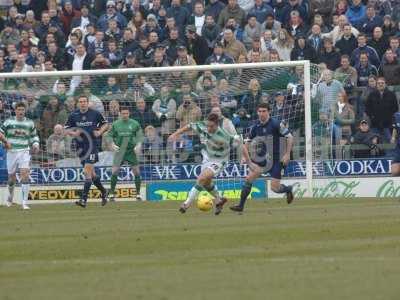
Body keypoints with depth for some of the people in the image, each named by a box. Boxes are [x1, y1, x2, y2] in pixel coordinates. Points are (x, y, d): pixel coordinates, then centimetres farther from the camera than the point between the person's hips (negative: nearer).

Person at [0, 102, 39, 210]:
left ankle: (24, 202, -17)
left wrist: (35, 145, 0)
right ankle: (10, 195, 40)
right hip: (11, 152, 0)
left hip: (24, 152, 0)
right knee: (12, 176, 8)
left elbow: (34, 136, 18)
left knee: (25, 174, -17)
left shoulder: (30, 123, 7)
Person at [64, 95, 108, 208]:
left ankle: (84, 199, -18)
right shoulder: (73, 115, 4)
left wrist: (100, 132, -7)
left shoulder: (95, 114, -2)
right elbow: (66, 130, 9)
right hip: (80, 146, 5)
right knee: (91, 173, 13)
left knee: (87, 170, -15)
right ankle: (103, 192, 36)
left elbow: (105, 124, 11)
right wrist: (73, 133, -12)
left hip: (92, 144, -5)